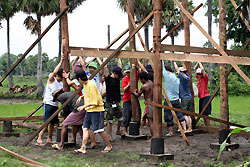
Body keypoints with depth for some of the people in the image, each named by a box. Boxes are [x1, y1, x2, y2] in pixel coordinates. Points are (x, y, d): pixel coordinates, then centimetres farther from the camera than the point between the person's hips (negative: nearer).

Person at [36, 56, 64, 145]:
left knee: (53, 122, 9)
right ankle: (39, 138, -7)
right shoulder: (51, 80, -6)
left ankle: (49, 139, 19)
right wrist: (61, 62, -19)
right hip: (48, 104, -7)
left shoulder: (61, 84, 13)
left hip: (55, 105, 7)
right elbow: (54, 72, -24)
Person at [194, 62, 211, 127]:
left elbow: (202, 69, -20)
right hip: (201, 97, 8)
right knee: (202, 114, 9)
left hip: (206, 97, -8)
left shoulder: (205, 78, -7)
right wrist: (198, 63, 8)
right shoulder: (198, 78, 12)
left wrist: (200, 63, -8)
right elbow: (194, 68, 18)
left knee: (206, 114, -9)